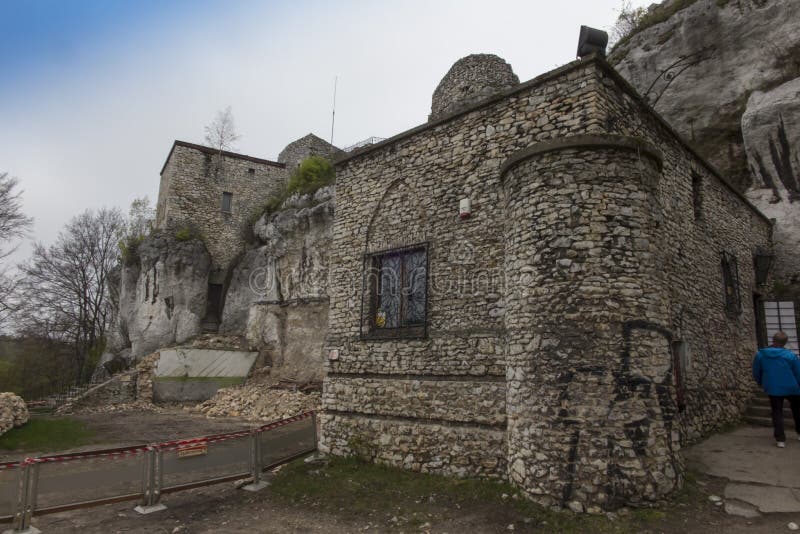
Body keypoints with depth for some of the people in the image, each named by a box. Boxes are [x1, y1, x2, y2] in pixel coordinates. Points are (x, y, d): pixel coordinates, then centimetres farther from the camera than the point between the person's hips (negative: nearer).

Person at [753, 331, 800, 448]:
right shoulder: (790, 355, -13)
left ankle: (780, 440, 3)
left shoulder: (760, 355, -6)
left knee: (777, 413, 8)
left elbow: (756, 373, 5)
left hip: (773, 390, 1)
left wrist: (762, 383, 23)